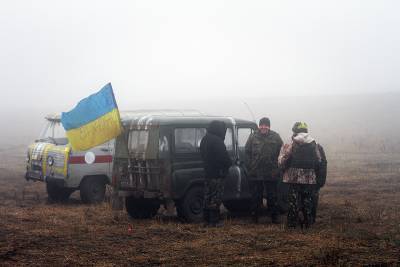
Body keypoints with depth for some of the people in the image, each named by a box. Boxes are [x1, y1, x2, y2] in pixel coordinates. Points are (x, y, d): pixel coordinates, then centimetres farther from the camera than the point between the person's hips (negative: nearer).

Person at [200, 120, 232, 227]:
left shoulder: (204, 140, 12)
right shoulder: (216, 141, -18)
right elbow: (224, 157, -17)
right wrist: (229, 163, 4)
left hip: (207, 173, 9)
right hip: (217, 173, -9)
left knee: (207, 197, 12)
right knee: (216, 198, -6)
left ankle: (206, 219, 16)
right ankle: (214, 221, -6)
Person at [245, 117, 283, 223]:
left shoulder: (275, 137, 1)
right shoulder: (253, 137, 2)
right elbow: (247, 152, 4)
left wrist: (277, 168, -4)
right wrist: (249, 167, -2)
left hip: (271, 174, 0)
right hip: (255, 173, 0)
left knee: (272, 197, 6)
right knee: (256, 196, 9)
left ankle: (274, 217, 14)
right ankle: (255, 217, 17)